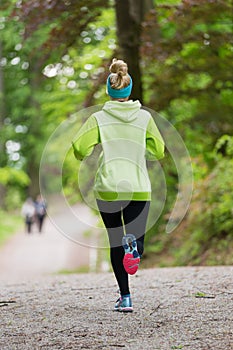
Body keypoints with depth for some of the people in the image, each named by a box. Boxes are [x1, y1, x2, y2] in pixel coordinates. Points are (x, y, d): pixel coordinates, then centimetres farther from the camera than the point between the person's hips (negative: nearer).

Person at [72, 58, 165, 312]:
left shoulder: (99, 118, -3)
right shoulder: (144, 117, 2)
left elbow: (79, 148, -10)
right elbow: (159, 151, 6)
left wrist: (87, 154, 12)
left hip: (107, 188, 0)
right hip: (139, 189, 0)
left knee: (115, 242, 12)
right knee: (137, 241, 9)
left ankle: (125, 297, 4)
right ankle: (132, 242, -29)